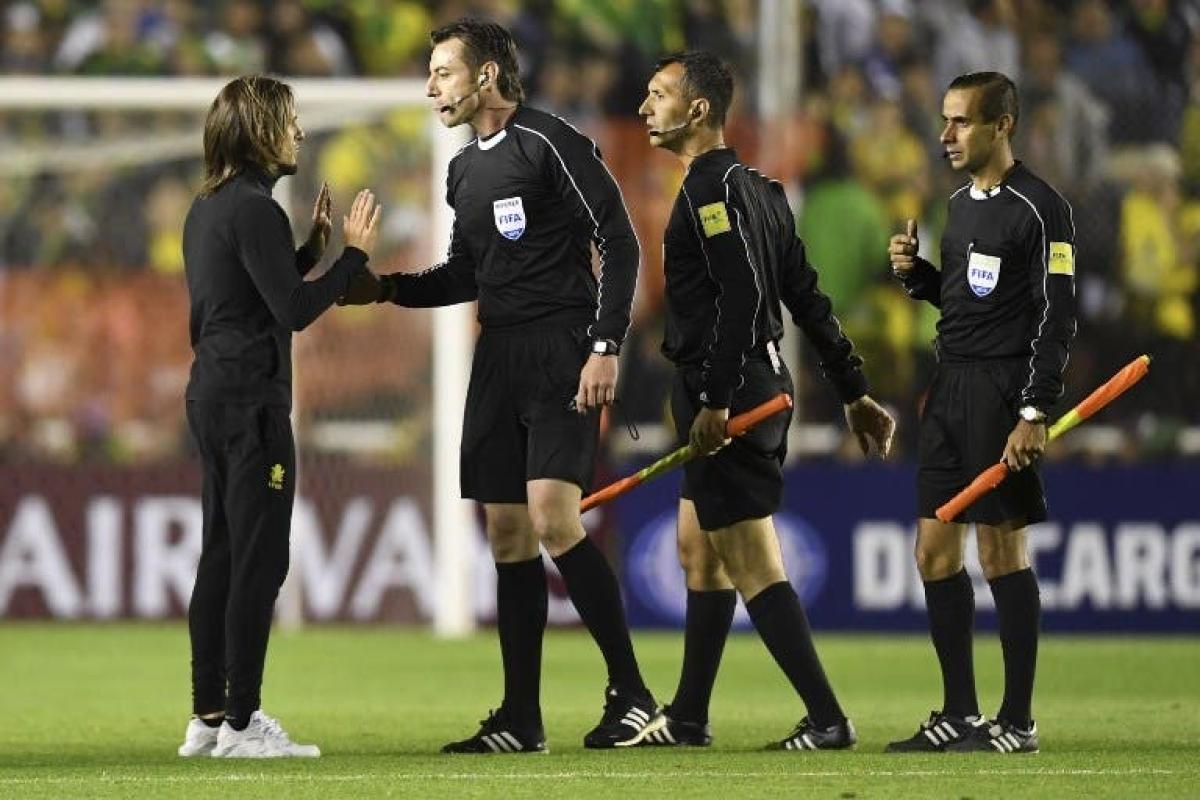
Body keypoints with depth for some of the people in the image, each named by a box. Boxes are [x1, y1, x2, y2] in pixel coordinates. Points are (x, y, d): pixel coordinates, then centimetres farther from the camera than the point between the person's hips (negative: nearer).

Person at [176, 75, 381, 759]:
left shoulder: (210, 208, 15)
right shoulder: (254, 209, -15)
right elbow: (294, 310, -19)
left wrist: (312, 249, 17)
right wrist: (354, 254, -12)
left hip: (213, 394, 10)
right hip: (250, 401, -10)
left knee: (222, 557, 12)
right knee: (259, 561, -7)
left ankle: (209, 716, 14)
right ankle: (241, 724, -7)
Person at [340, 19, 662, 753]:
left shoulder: (551, 144, -8)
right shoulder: (465, 170, 16)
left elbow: (619, 243, -11)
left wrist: (606, 345, -17)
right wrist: (385, 288, 12)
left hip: (562, 357, -8)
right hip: (499, 358, 8)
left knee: (553, 516, -19)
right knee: (508, 533, 5)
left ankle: (631, 695, -11)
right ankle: (521, 720, 9)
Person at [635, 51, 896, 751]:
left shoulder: (713, 189, -14)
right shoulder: (755, 189, 16)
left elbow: (742, 298, -24)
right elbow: (807, 299, 17)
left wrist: (716, 400, -26)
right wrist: (855, 391, 19)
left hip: (729, 395, -10)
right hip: (760, 381, 10)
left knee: (752, 563, -9)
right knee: (699, 551, 16)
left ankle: (827, 719, -10)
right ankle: (688, 720, 22)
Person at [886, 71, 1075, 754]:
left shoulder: (1041, 209, -10)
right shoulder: (962, 203, 15)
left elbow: (1057, 316, -14)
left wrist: (1035, 413, -20)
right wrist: (916, 274, 5)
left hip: (1003, 390, -9)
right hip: (950, 387, 9)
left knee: (1003, 550, -6)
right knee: (935, 550, 7)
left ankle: (1018, 722, 0)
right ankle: (959, 715, 14)